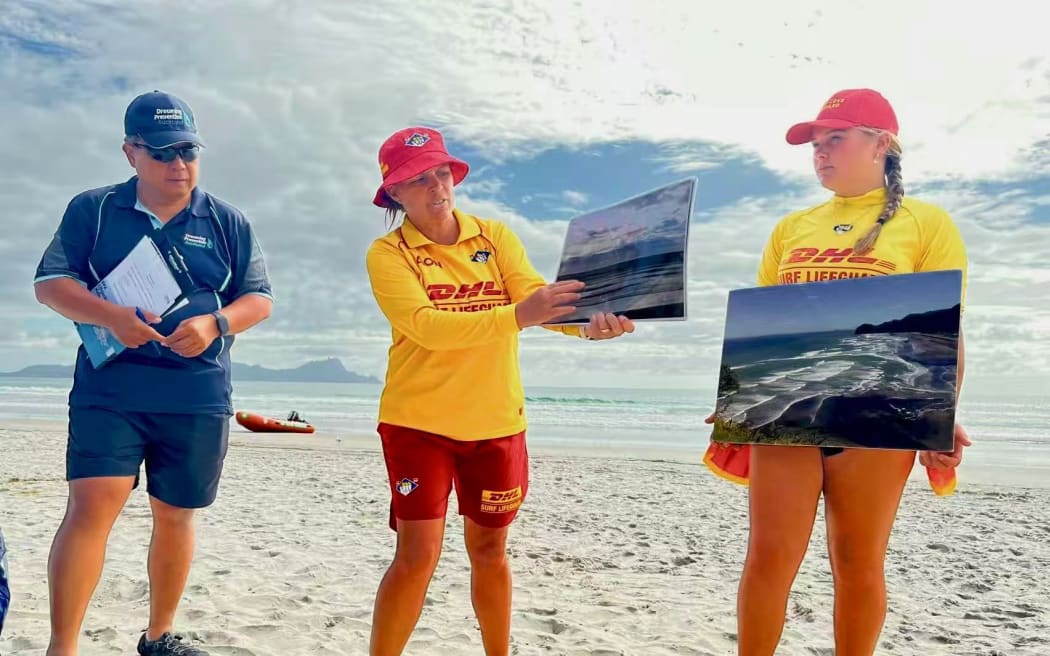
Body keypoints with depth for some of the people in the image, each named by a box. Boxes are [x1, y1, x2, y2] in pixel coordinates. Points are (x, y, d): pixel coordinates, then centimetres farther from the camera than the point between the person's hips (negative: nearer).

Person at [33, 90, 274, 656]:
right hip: (109, 389, -2)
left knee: (174, 515, 9)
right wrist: (110, 316, -17)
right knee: (92, 505, -15)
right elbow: (50, 282, 2)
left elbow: (259, 298, 9)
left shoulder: (227, 223, 10)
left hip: (198, 400, 2)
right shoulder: (92, 210, 7)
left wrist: (216, 323, -12)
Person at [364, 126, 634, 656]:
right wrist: (516, 316, -36)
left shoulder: (494, 235, 3)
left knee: (489, 551, 15)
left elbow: (536, 295, -13)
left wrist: (588, 321, -34)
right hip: (419, 420, -3)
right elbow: (426, 326, -24)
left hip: (495, 420, 3)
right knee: (418, 555, -5)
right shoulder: (388, 254, -8)